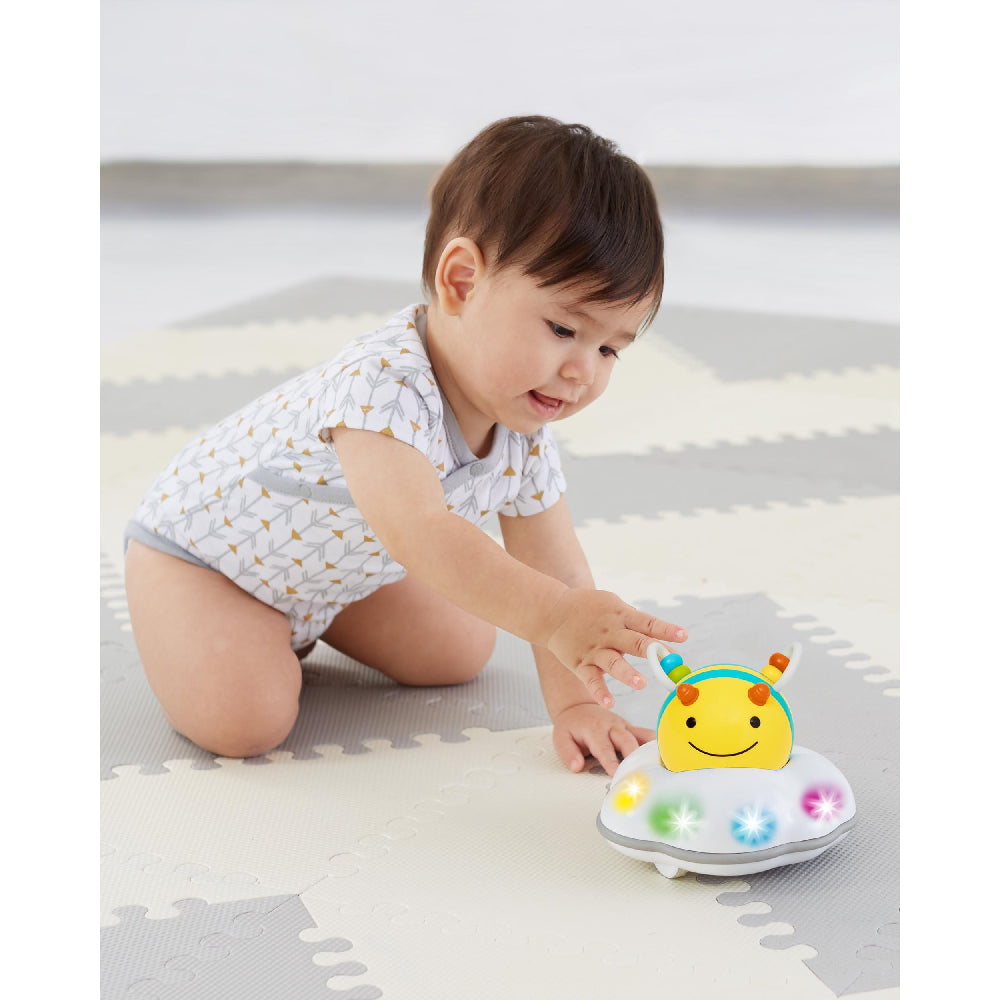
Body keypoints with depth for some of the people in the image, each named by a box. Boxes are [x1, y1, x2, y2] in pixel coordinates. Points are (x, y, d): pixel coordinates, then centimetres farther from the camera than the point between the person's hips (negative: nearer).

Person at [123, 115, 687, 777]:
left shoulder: (525, 433, -15)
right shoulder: (383, 386, -42)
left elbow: (552, 565, -9)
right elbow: (417, 533, -56)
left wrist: (577, 702, -19)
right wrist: (555, 618, -66)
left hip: (333, 564, 8)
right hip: (197, 543, -7)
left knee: (463, 652, 8)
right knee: (246, 722, -26)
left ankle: (300, 621, 25)